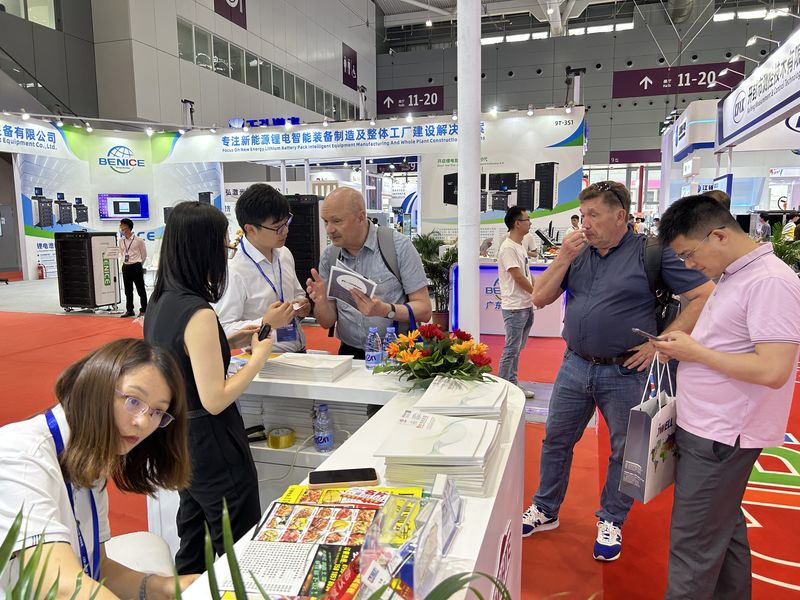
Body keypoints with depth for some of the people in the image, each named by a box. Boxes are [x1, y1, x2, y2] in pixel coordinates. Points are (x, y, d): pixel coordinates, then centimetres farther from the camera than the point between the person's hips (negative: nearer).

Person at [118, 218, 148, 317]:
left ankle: (143, 310, 8)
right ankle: (129, 310, 20)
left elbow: (144, 254, 1)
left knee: (140, 289, 1)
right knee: (128, 290, 11)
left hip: (136, 266, -5)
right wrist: (125, 262, 15)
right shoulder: (121, 241, 5)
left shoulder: (138, 240, -9)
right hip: (126, 267, 5)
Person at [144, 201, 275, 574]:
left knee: (194, 540, 26)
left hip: (178, 436, 9)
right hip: (210, 444, -9)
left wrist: (229, 342, 8)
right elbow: (215, 400, -25)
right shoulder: (197, 313, -26)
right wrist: (259, 357, -15)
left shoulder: (160, 302, 1)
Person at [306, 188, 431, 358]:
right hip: (349, 353, 4)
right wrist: (321, 302, -11)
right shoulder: (328, 257, 8)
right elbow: (328, 322, 10)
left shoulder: (399, 246, -5)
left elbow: (424, 310, -6)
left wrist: (386, 310, -23)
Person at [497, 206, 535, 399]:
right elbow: (519, 278, -17)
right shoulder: (508, 248, -16)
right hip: (514, 308, -10)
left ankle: (513, 385, 26)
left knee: (517, 348, 16)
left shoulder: (520, 246, 15)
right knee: (511, 348, -4)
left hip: (526, 306, 10)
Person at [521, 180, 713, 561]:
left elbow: (704, 297, -11)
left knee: (623, 451, 13)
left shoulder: (651, 251, -9)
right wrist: (563, 258, -10)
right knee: (556, 441, 13)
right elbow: (540, 299, 3)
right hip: (575, 367, 4)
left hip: (625, 374, -4)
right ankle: (545, 511, 33)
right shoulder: (577, 252, 4)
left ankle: (611, 521, 34)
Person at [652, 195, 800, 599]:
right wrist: (683, 345, 4)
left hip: (720, 436, -10)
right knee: (724, 526, 23)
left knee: (692, 544, 1)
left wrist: (695, 352, -17)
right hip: (711, 427, 10)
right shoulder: (735, 276, 9)